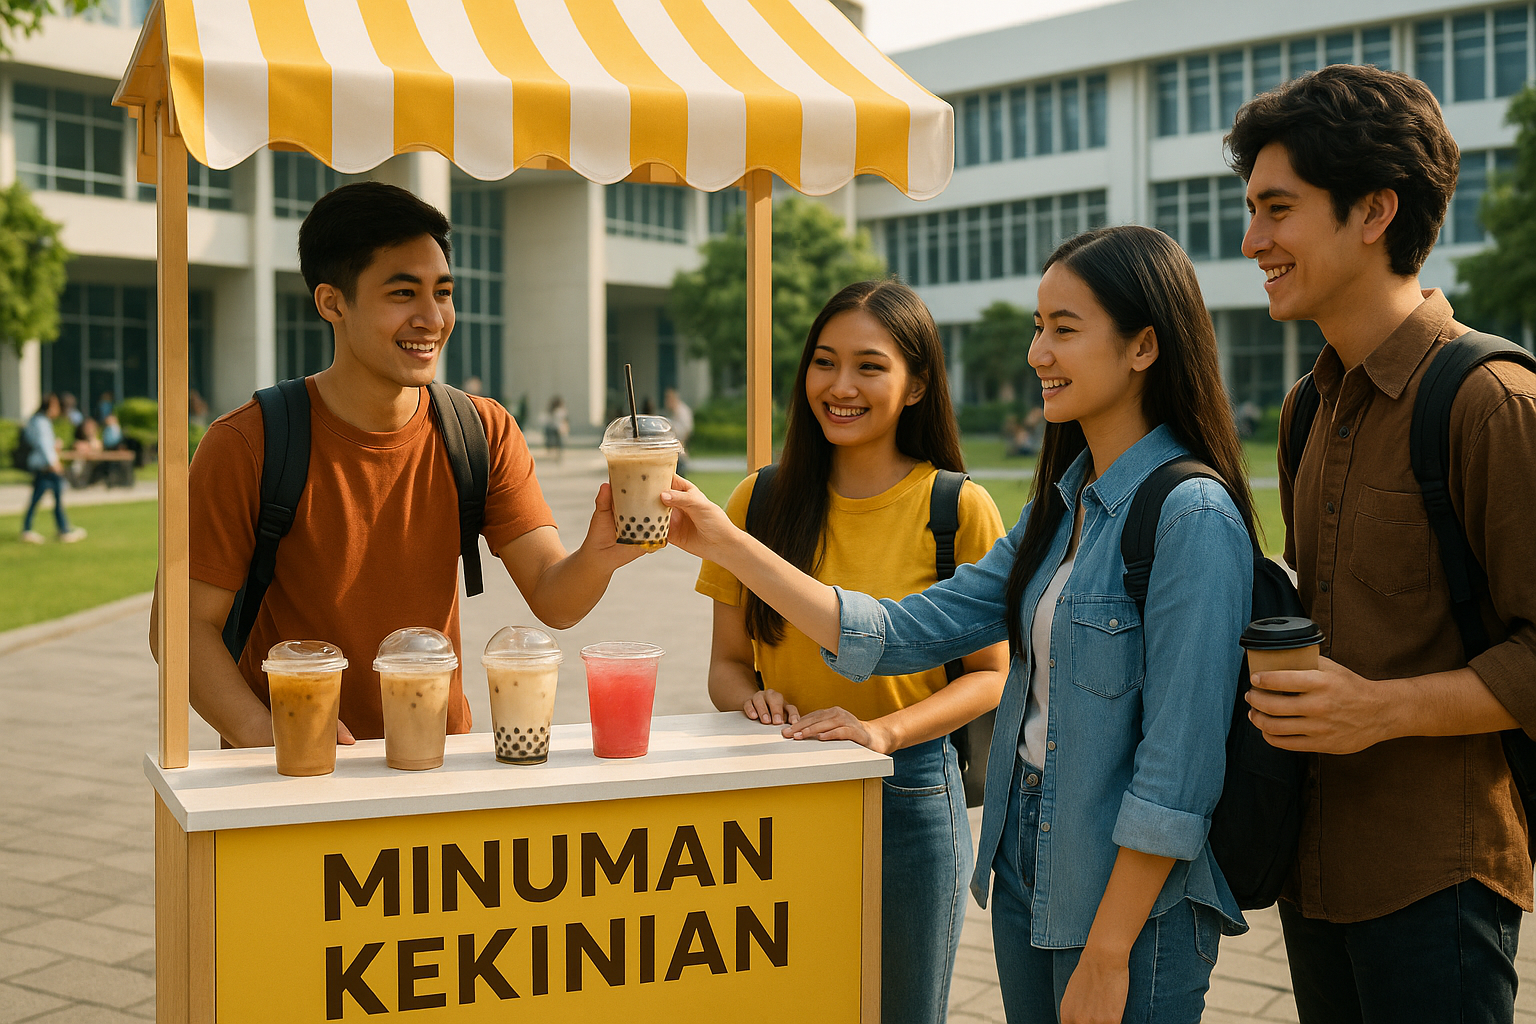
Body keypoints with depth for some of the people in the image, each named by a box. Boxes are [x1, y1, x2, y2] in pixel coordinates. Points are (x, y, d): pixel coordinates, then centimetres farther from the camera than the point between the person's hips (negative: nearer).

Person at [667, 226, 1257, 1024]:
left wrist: (1107, 956, -18)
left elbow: (1177, 767, -20)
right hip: (1025, 868, 7)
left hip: (1134, 898, -7)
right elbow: (905, 632, 4)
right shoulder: (1058, 508, 7)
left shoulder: (1192, 518, -18)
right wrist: (726, 544, 1)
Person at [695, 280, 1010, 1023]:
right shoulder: (761, 500, 3)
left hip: (908, 798, -2)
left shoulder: (959, 509, -6)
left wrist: (883, 730, -18)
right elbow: (726, 663, 8)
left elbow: (991, 674, -4)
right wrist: (753, 700, -14)